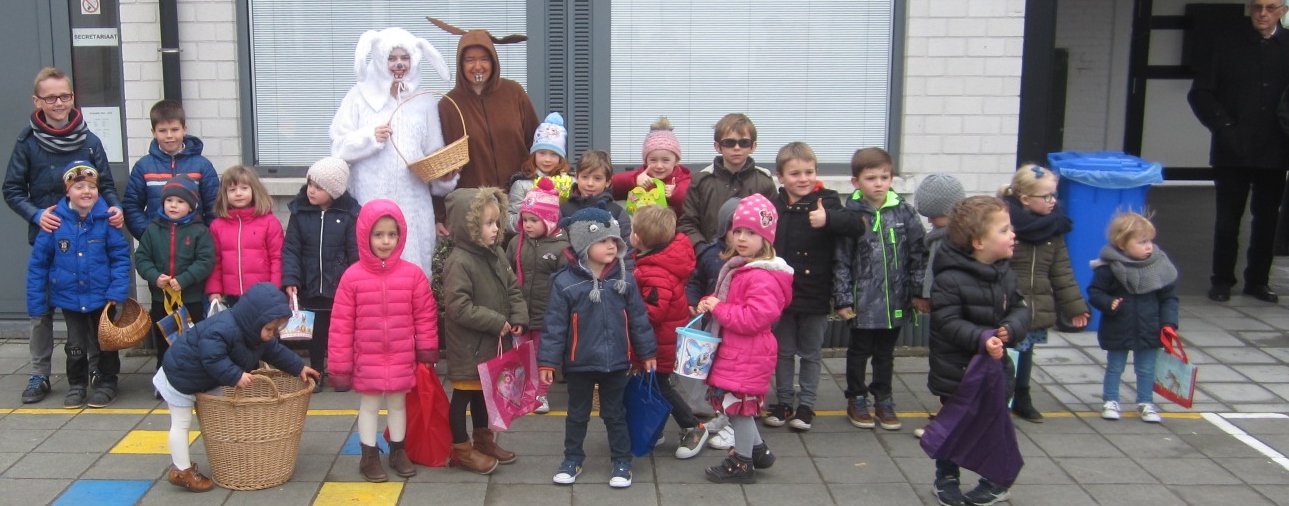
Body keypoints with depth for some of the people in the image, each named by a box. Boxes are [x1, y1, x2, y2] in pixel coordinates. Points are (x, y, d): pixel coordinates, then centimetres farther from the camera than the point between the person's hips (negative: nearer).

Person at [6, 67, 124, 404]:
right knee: (41, 309, 6)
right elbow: (12, 190, 1)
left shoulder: (89, 141, 0)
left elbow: (106, 184, 5)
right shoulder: (28, 141, -2)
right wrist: (36, 214, -16)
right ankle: (39, 375, 17)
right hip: (45, 237, 0)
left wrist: (115, 208, -15)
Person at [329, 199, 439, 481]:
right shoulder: (353, 276, -10)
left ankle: (398, 452, 32)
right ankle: (369, 456, 25)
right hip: (367, 360, -1)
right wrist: (339, 365, -6)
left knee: (398, 403, 16)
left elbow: (426, 316, 0)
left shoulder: (413, 274, -8)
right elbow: (341, 324, -7)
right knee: (369, 405, 12)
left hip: (402, 359, 1)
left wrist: (428, 352, 2)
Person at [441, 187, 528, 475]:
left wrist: (519, 317, -7)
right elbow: (459, 307, -26)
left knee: (484, 391, 22)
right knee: (463, 394, 7)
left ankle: (483, 439, 37)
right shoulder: (458, 263, -22)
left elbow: (513, 289, 10)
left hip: (494, 343, 8)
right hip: (468, 347, -8)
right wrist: (497, 322, -23)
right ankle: (461, 448, 20)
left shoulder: (497, 254, 3)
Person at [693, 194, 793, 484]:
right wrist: (709, 303, 3)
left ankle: (742, 464, 16)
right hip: (733, 349, 10)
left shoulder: (763, 277, -22)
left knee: (738, 404, 1)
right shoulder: (738, 266, 10)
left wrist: (719, 308, -21)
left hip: (748, 355, -10)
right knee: (738, 405, 19)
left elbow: (755, 318, -29)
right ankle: (758, 450, 35)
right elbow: (728, 301, 25)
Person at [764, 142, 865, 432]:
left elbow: (857, 226, -21)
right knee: (783, 352, 14)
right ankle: (784, 402, 27)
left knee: (811, 354, 12)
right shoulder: (773, 207, -3)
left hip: (815, 295, -2)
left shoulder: (826, 201, -9)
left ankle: (806, 405, 25)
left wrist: (828, 219, -37)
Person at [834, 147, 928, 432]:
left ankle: (883, 400, 30)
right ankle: (856, 400, 27)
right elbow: (842, 261, -8)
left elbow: (918, 254, 2)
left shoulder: (904, 212, -3)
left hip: (896, 299, 2)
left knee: (885, 353, 16)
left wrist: (919, 292, 1)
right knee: (859, 351, 12)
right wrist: (843, 299, -9)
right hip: (863, 300, -2)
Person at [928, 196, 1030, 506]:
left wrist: (1011, 328, -19)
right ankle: (946, 480, 31)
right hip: (956, 372, -5)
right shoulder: (950, 280, -21)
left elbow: (1020, 309, 3)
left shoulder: (1005, 275, 1)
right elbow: (949, 323, -24)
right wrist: (981, 339, -35)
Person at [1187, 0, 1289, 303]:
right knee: (1228, 219, 3)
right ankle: (1222, 281, 13)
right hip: (1234, 151, -1)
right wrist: (1223, 126, -6)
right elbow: (1200, 93, 2)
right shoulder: (1228, 46, 3)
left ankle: (1258, 280, 18)